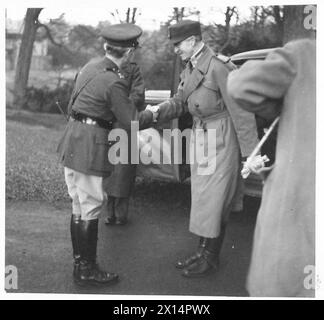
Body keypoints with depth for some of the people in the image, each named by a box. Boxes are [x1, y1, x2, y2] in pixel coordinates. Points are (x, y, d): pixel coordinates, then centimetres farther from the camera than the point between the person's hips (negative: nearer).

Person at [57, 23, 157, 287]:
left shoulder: (89, 67, 9)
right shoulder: (115, 83, -17)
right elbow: (133, 123, -13)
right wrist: (153, 113, 6)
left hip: (71, 143, 9)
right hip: (90, 148, -9)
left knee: (78, 206, 17)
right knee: (90, 209, 3)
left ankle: (80, 263, 29)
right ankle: (87, 271, 15)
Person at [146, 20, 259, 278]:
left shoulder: (218, 66, -18)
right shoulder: (190, 69, 11)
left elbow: (240, 109, -20)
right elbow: (179, 102, 13)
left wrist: (250, 150, -21)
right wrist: (158, 111, -7)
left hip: (220, 137, -9)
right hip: (199, 134, 9)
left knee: (214, 198, -1)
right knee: (201, 196, 15)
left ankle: (211, 258, 13)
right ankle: (203, 250, 29)